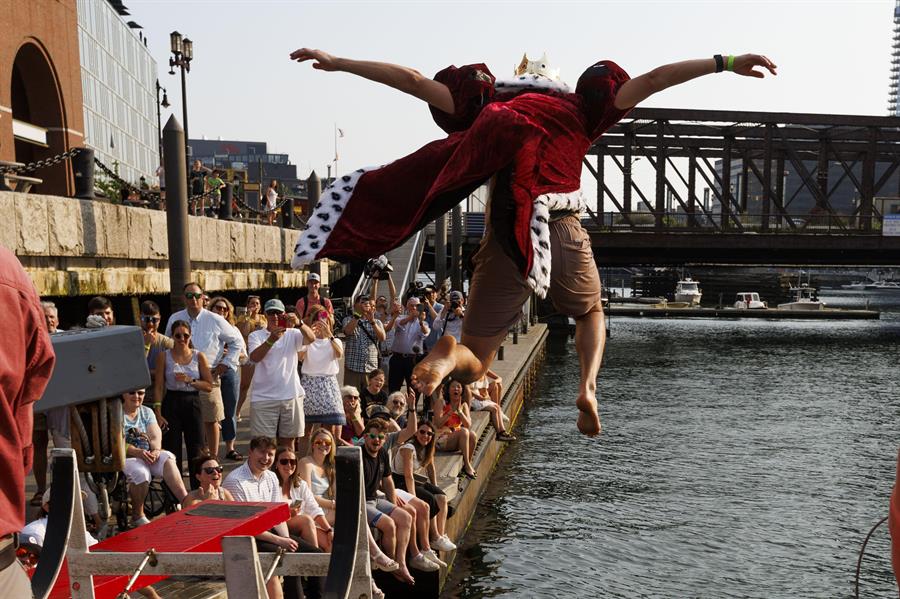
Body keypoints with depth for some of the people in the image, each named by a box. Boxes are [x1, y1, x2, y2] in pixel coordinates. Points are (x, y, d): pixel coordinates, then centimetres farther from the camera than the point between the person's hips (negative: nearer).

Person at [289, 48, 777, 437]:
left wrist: (336, 62, 20)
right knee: (591, 314, 34)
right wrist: (726, 62, 16)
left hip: (504, 240, 0)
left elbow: (410, 79, 15)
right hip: (565, 236, 0)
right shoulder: (579, 111, 16)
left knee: (473, 366, 9)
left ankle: (452, 353, -29)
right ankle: (589, 384, 3)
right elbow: (651, 80, 11)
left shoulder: (489, 105, 17)